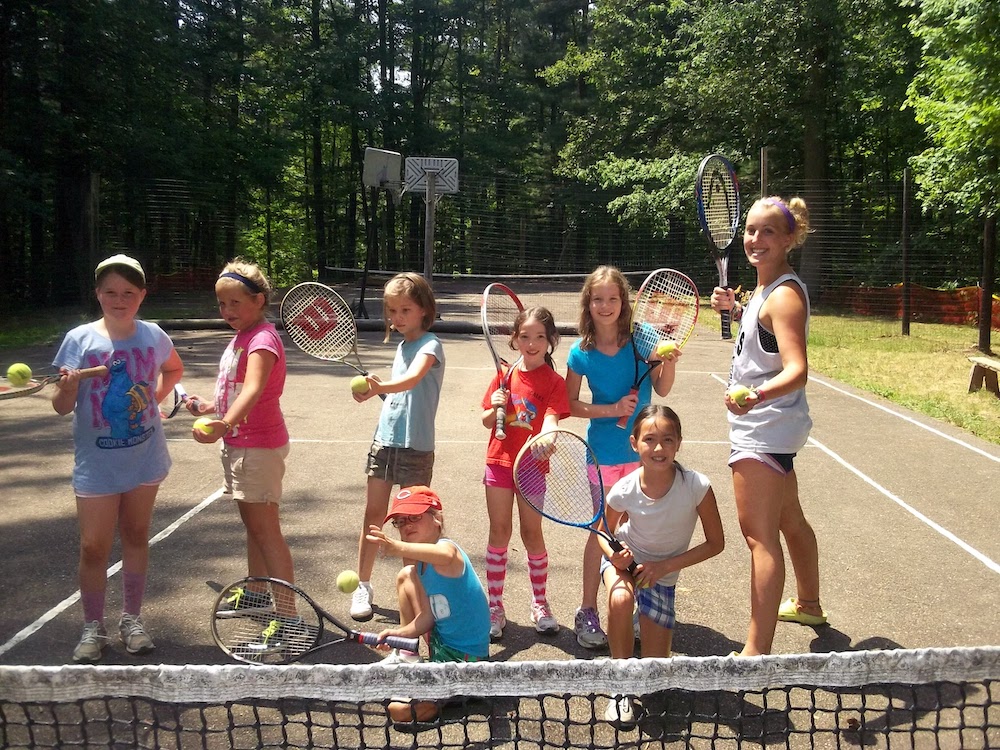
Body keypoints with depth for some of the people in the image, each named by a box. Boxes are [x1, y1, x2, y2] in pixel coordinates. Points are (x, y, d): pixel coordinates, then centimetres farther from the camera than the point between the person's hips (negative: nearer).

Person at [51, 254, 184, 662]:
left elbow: (174, 369, 21)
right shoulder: (80, 339, -10)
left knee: (136, 536, 13)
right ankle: (93, 628, 18)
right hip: (96, 464, -2)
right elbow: (61, 407, -11)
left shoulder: (153, 336, -3)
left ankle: (132, 619, 26)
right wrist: (68, 386, -31)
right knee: (93, 547, 1)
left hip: (144, 458, 2)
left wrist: (155, 397, 6)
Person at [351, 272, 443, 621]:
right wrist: (378, 390, 1)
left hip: (415, 447, -6)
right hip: (384, 439, 7)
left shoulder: (430, 345, -12)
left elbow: (412, 379, -32)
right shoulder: (402, 344, 11)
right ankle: (363, 586, 19)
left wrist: (381, 387, -50)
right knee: (373, 513, 9)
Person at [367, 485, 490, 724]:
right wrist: (400, 633, -15)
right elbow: (426, 617, 4)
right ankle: (408, 656, 29)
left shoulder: (447, 547, -23)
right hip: (442, 640, 9)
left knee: (399, 708, -18)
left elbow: (445, 555, -51)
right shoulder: (418, 565, 5)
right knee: (406, 576, 17)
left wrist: (398, 548, -69)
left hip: (466, 659, -9)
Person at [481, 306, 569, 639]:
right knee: (499, 532, 6)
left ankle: (540, 605, 24)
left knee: (531, 533, 6)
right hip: (500, 461, 2)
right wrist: (495, 408, -15)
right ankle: (495, 606, 16)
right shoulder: (505, 375, 3)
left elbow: (551, 419, -21)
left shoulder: (554, 382, -5)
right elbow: (486, 421, 6)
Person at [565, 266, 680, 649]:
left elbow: (662, 389, -2)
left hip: (641, 448, 2)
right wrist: (612, 409, -16)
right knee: (603, 529, 4)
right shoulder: (580, 353, -9)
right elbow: (570, 405, -3)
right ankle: (587, 611, 17)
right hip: (604, 451, -1)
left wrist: (669, 362, -22)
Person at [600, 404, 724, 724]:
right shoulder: (623, 491, -25)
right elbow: (605, 531, -4)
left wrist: (666, 566, -22)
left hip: (662, 573, 1)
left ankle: (651, 623, 35)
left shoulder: (696, 486, -28)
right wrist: (613, 553, -27)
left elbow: (715, 543, -15)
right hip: (624, 558, 0)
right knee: (620, 599, -37)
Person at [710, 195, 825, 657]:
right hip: (768, 427, 11)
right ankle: (808, 604, 47)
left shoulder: (784, 295, -20)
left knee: (759, 533, -11)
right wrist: (736, 309, 15)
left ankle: (757, 650, -9)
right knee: (789, 520, 26)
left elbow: (797, 369, -31)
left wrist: (758, 395, -49)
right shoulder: (767, 287, 9)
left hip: (764, 429, -11)